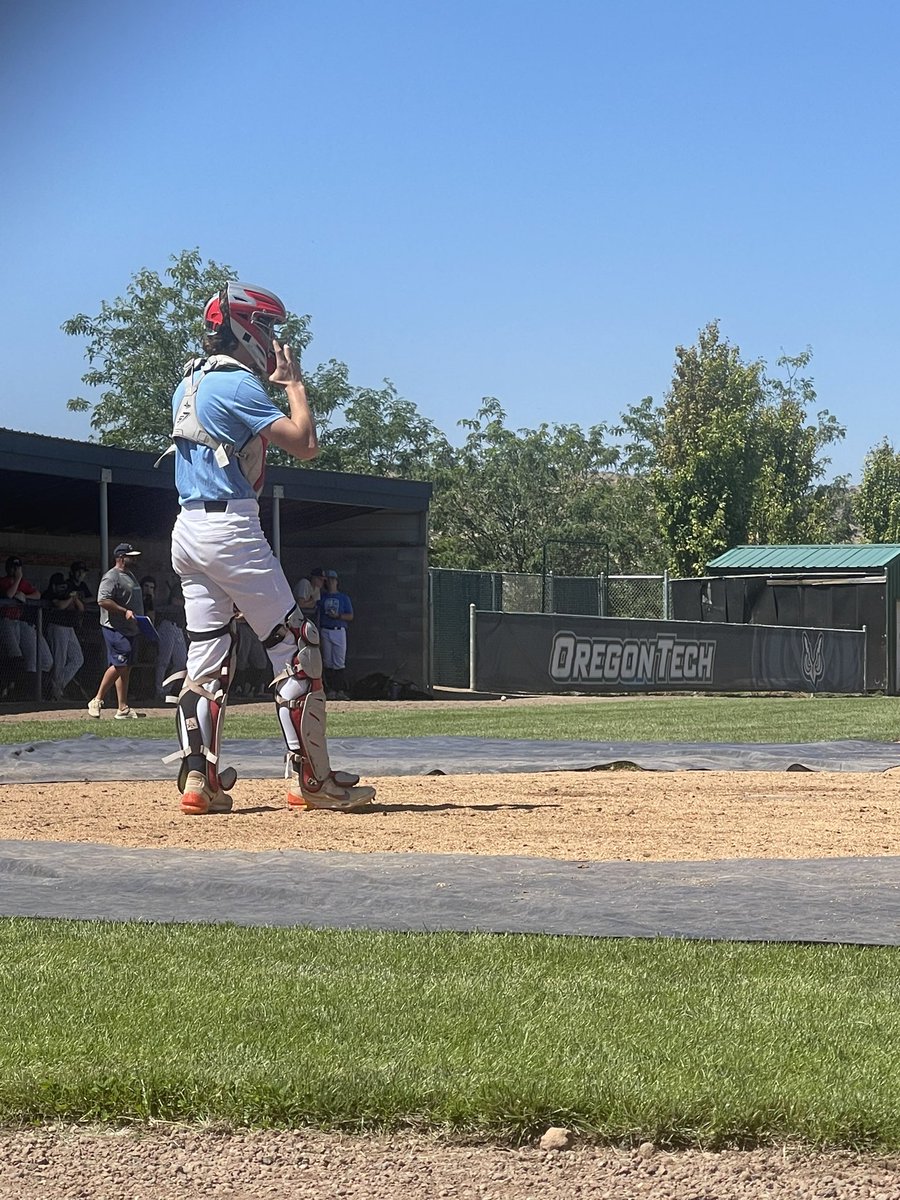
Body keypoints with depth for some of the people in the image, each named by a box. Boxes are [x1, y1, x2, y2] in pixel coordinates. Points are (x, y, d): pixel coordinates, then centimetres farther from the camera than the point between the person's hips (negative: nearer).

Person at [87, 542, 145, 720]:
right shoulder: (112, 577, -11)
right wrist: (124, 611, -25)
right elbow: (103, 600, -22)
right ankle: (97, 700, -6)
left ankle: (123, 709, 8)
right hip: (115, 629, -10)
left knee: (126, 667, 7)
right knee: (119, 665, -16)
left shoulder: (130, 576, 20)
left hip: (130, 629, 10)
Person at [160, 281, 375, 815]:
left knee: (207, 655, 8)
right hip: (230, 527, -9)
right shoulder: (236, 384, -11)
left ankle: (199, 778, 0)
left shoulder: (189, 386, 17)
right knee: (296, 646, -4)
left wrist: (272, 383, 20)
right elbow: (305, 444, -15)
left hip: (189, 529, 9)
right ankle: (313, 780, -4)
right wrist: (293, 382, -2)